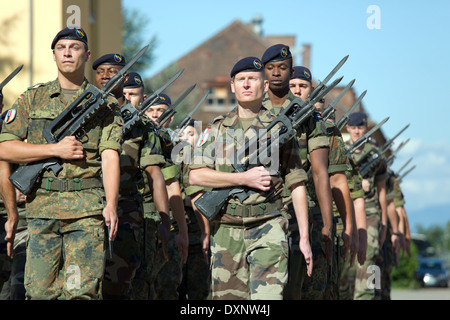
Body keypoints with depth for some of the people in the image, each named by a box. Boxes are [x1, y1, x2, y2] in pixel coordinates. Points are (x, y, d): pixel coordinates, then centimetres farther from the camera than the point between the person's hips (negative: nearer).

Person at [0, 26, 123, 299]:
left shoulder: (105, 103, 9)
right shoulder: (32, 99, 13)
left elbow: (110, 157, -1)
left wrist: (111, 204, -15)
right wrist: (56, 149, -6)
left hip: (88, 210, -2)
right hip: (42, 208, 2)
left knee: (81, 291, -9)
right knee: (39, 291, 1)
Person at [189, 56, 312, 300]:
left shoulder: (279, 128, 6)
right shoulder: (217, 129, 10)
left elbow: (296, 185, 5)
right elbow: (195, 175, 0)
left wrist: (304, 237, 0)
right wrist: (243, 178, -11)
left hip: (268, 227, -2)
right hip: (226, 230, 2)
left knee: (267, 296, -17)